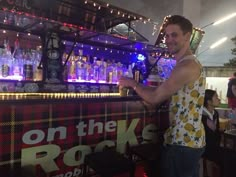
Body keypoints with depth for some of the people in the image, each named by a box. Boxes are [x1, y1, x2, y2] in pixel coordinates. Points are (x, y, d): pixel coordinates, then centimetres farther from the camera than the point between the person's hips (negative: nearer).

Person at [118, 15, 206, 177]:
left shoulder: (187, 66, -21)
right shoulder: (189, 63, 14)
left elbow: (155, 98, -20)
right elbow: (164, 93, 14)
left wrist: (132, 83, -5)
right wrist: (138, 85, 10)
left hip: (184, 142, -10)